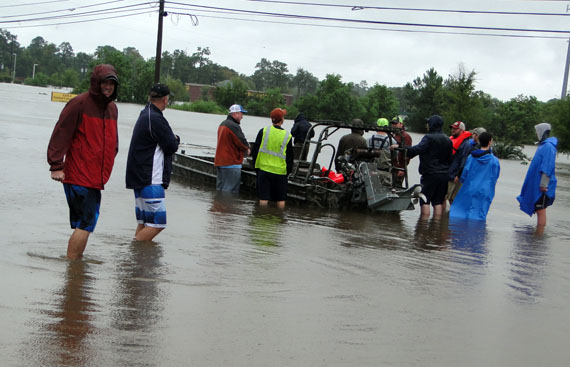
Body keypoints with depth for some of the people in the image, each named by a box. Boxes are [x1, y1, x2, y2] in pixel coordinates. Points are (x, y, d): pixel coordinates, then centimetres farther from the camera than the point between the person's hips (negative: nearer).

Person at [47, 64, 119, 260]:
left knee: (83, 223, 11)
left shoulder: (112, 108, 14)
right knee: (86, 223, -10)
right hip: (78, 177, -8)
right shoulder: (79, 104, -9)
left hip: (96, 177, 8)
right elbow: (60, 135, -11)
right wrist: (56, 166, -16)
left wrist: (106, 168, 22)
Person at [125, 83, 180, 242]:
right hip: (151, 180, -11)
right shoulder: (156, 119, -17)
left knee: (143, 222, 13)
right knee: (158, 222, -9)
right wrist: (176, 139, 8)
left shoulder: (145, 114, 15)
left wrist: (171, 139, 3)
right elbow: (172, 146, -12)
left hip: (140, 179, 11)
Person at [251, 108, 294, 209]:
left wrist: (256, 166, 13)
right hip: (280, 172, 0)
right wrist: (288, 171, 16)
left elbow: (255, 150, 2)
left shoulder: (263, 131, -3)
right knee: (280, 199, 9)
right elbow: (289, 157, 4)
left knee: (263, 198, 3)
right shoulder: (287, 136, -3)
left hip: (263, 169, 1)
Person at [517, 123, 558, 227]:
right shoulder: (544, 144, 15)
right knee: (538, 210, 14)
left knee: (541, 210, -5)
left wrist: (543, 184, -23)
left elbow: (547, 167, -21)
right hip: (536, 183, 10)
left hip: (542, 186, -10)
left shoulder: (548, 146, -16)